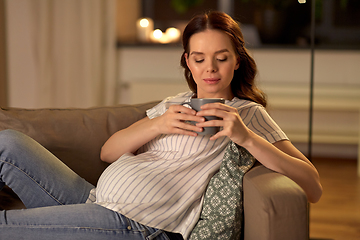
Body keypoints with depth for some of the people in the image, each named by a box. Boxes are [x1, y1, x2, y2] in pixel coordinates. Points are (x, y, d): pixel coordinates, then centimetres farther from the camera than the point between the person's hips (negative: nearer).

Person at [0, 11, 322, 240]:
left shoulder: (249, 113, 4)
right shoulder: (174, 105, 22)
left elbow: (313, 188, -9)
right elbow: (108, 152, 11)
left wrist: (247, 137, -21)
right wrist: (157, 126, -8)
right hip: (96, 200, 7)